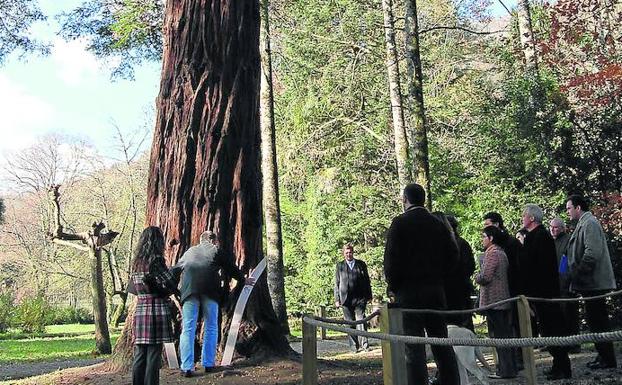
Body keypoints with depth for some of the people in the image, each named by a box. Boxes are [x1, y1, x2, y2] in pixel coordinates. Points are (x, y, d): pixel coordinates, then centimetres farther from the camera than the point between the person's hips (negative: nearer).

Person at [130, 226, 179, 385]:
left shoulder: (136, 263, 9)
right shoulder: (156, 261, -10)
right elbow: (171, 286, -11)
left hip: (140, 310, 6)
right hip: (158, 311, -6)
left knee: (139, 355, 10)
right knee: (153, 355, 0)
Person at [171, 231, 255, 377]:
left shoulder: (189, 252, 25)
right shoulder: (216, 251, 17)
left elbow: (174, 272, 31)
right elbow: (231, 268, 26)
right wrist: (243, 280, 42)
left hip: (189, 290, 2)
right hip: (209, 291, -2)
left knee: (188, 329, 2)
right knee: (211, 328, 11)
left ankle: (187, 367, -2)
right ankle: (208, 364, 13)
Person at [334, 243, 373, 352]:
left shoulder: (361, 264, 10)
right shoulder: (339, 266, 9)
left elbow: (367, 280, 12)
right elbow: (336, 283, 8)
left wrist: (369, 296, 7)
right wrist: (337, 299, 2)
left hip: (360, 298, 0)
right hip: (346, 298, 0)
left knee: (361, 320, -8)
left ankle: (364, 344, -6)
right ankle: (354, 346, 8)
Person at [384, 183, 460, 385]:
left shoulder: (400, 223, -7)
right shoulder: (438, 224, 8)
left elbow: (391, 258, -13)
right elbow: (452, 255, 6)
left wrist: (393, 287, -2)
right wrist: (438, 277, 14)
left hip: (409, 291, -5)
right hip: (436, 290, 5)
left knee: (413, 347, -2)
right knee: (442, 344, 13)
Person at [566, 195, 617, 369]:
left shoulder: (590, 224, -13)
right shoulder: (583, 224, 18)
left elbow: (592, 252, -23)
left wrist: (578, 273, -18)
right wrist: (575, 274, 16)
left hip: (593, 282, -10)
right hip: (591, 282, 10)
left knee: (597, 320, -5)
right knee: (595, 319, 14)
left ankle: (608, 359, 2)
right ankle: (604, 356, 21)